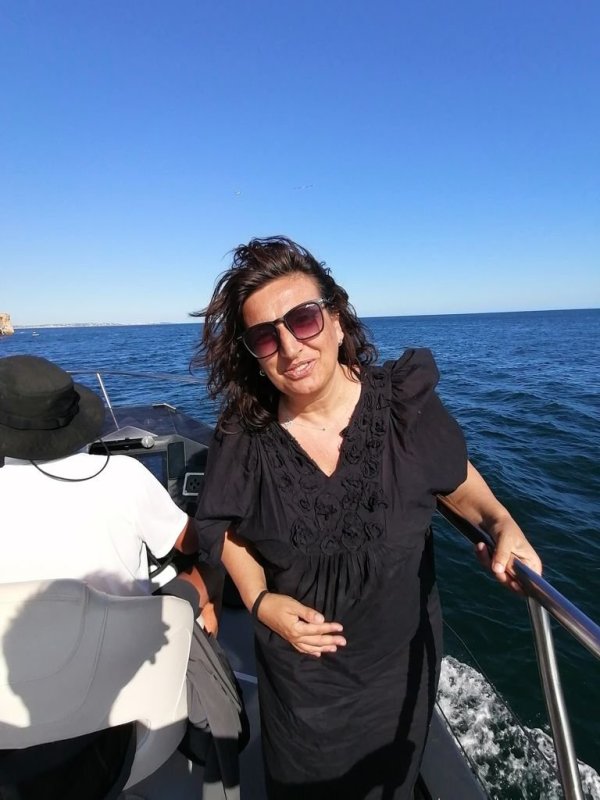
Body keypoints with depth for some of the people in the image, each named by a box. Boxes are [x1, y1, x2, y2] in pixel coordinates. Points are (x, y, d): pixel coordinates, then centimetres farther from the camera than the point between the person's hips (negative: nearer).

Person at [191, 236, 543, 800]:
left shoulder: (406, 404, -21)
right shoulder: (243, 438, -20)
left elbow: (455, 477, -1)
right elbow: (226, 527, -2)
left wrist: (501, 522, -18)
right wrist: (260, 599, -15)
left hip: (402, 661, 1)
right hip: (299, 665, 0)